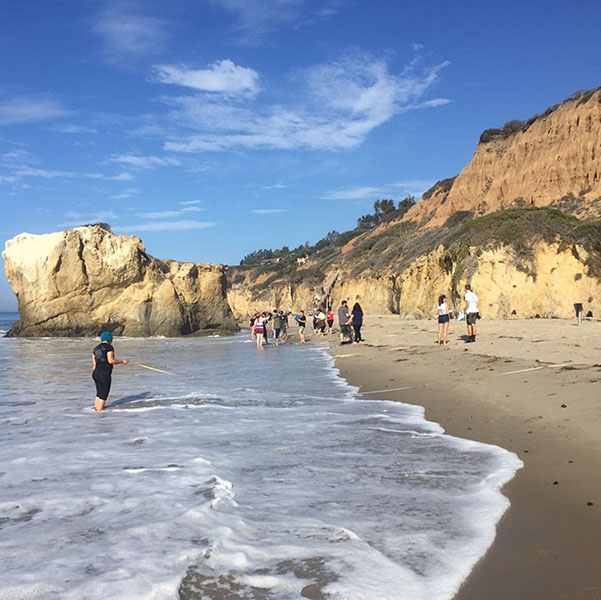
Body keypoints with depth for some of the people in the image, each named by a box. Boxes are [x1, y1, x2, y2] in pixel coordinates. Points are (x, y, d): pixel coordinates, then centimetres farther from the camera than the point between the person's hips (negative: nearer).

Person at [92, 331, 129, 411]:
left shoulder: (96, 348, 14)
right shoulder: (109, 347, -8)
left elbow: (94, 363, 14)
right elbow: (111, 360, -16)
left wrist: (94, 374, 21)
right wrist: (122, 362, -5)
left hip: (96, 373, 8)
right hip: (104, 374, -8)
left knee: (99, 394, 17)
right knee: (103, 396, -1)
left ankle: (95, 410, 17)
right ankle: (98, 412, -1)